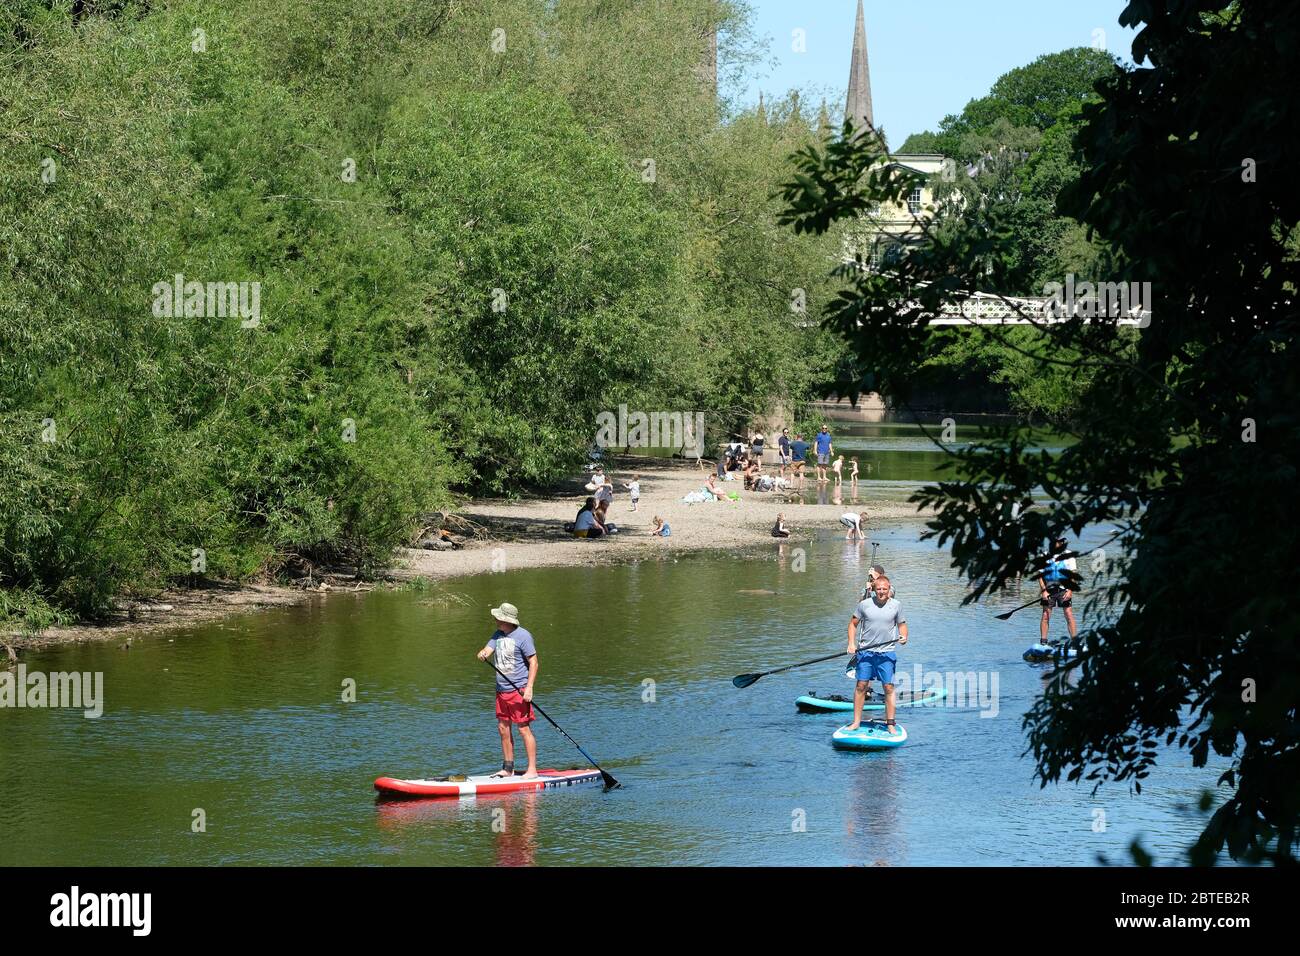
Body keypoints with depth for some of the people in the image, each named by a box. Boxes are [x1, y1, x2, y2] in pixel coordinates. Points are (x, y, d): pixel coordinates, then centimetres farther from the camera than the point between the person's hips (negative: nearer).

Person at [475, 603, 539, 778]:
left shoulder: (522, 636, -11)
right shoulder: (498, 634, 12)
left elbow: (533, 662, -11)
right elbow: (488, 650, 4)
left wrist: (529, 688, -18)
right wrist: (482, 654, -22)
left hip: (519, 691, -8)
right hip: (502, 690, 8)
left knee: (524, 729, -8)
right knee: (503, 729, 10)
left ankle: (532, 770, -5)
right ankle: (508, 769, 19)